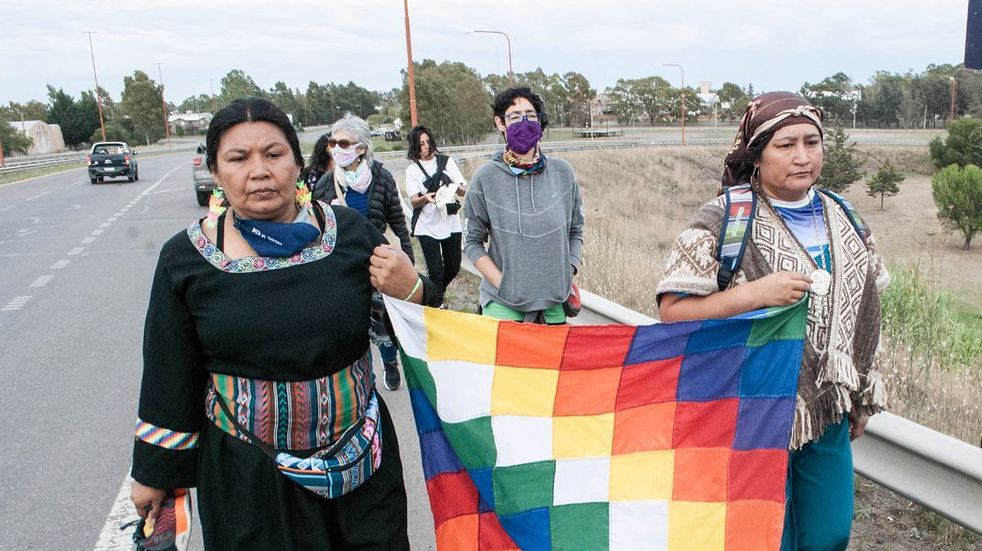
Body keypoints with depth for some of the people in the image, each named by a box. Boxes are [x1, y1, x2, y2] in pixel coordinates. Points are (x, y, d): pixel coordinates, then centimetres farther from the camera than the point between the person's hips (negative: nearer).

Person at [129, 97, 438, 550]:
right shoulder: (185, 259, -8)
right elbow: (169, 377, 2)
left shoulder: (349, 230, -7)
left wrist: (412, 290, -18)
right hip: (247, 477, -1)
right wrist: (153, 473, 9)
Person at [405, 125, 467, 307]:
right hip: (427, 226, -2)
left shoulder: (447, 161, 2)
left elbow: (463, 190, -1)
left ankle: (439, 290, 40)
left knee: (453, 267, 11)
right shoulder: (412, 169, 1)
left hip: (450, 223, 2)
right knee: (435, 271, -4)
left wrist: (457, 187, -24)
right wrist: (426, 198, -30)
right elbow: (414, 201, -8)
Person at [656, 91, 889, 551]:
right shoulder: (724, 220, -14)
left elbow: (862, 309, 15)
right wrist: (754, 293, -27)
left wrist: (862, 398, 17)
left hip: (829, 413, 6)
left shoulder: (840, 217, 5)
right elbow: (672, 310, -17)